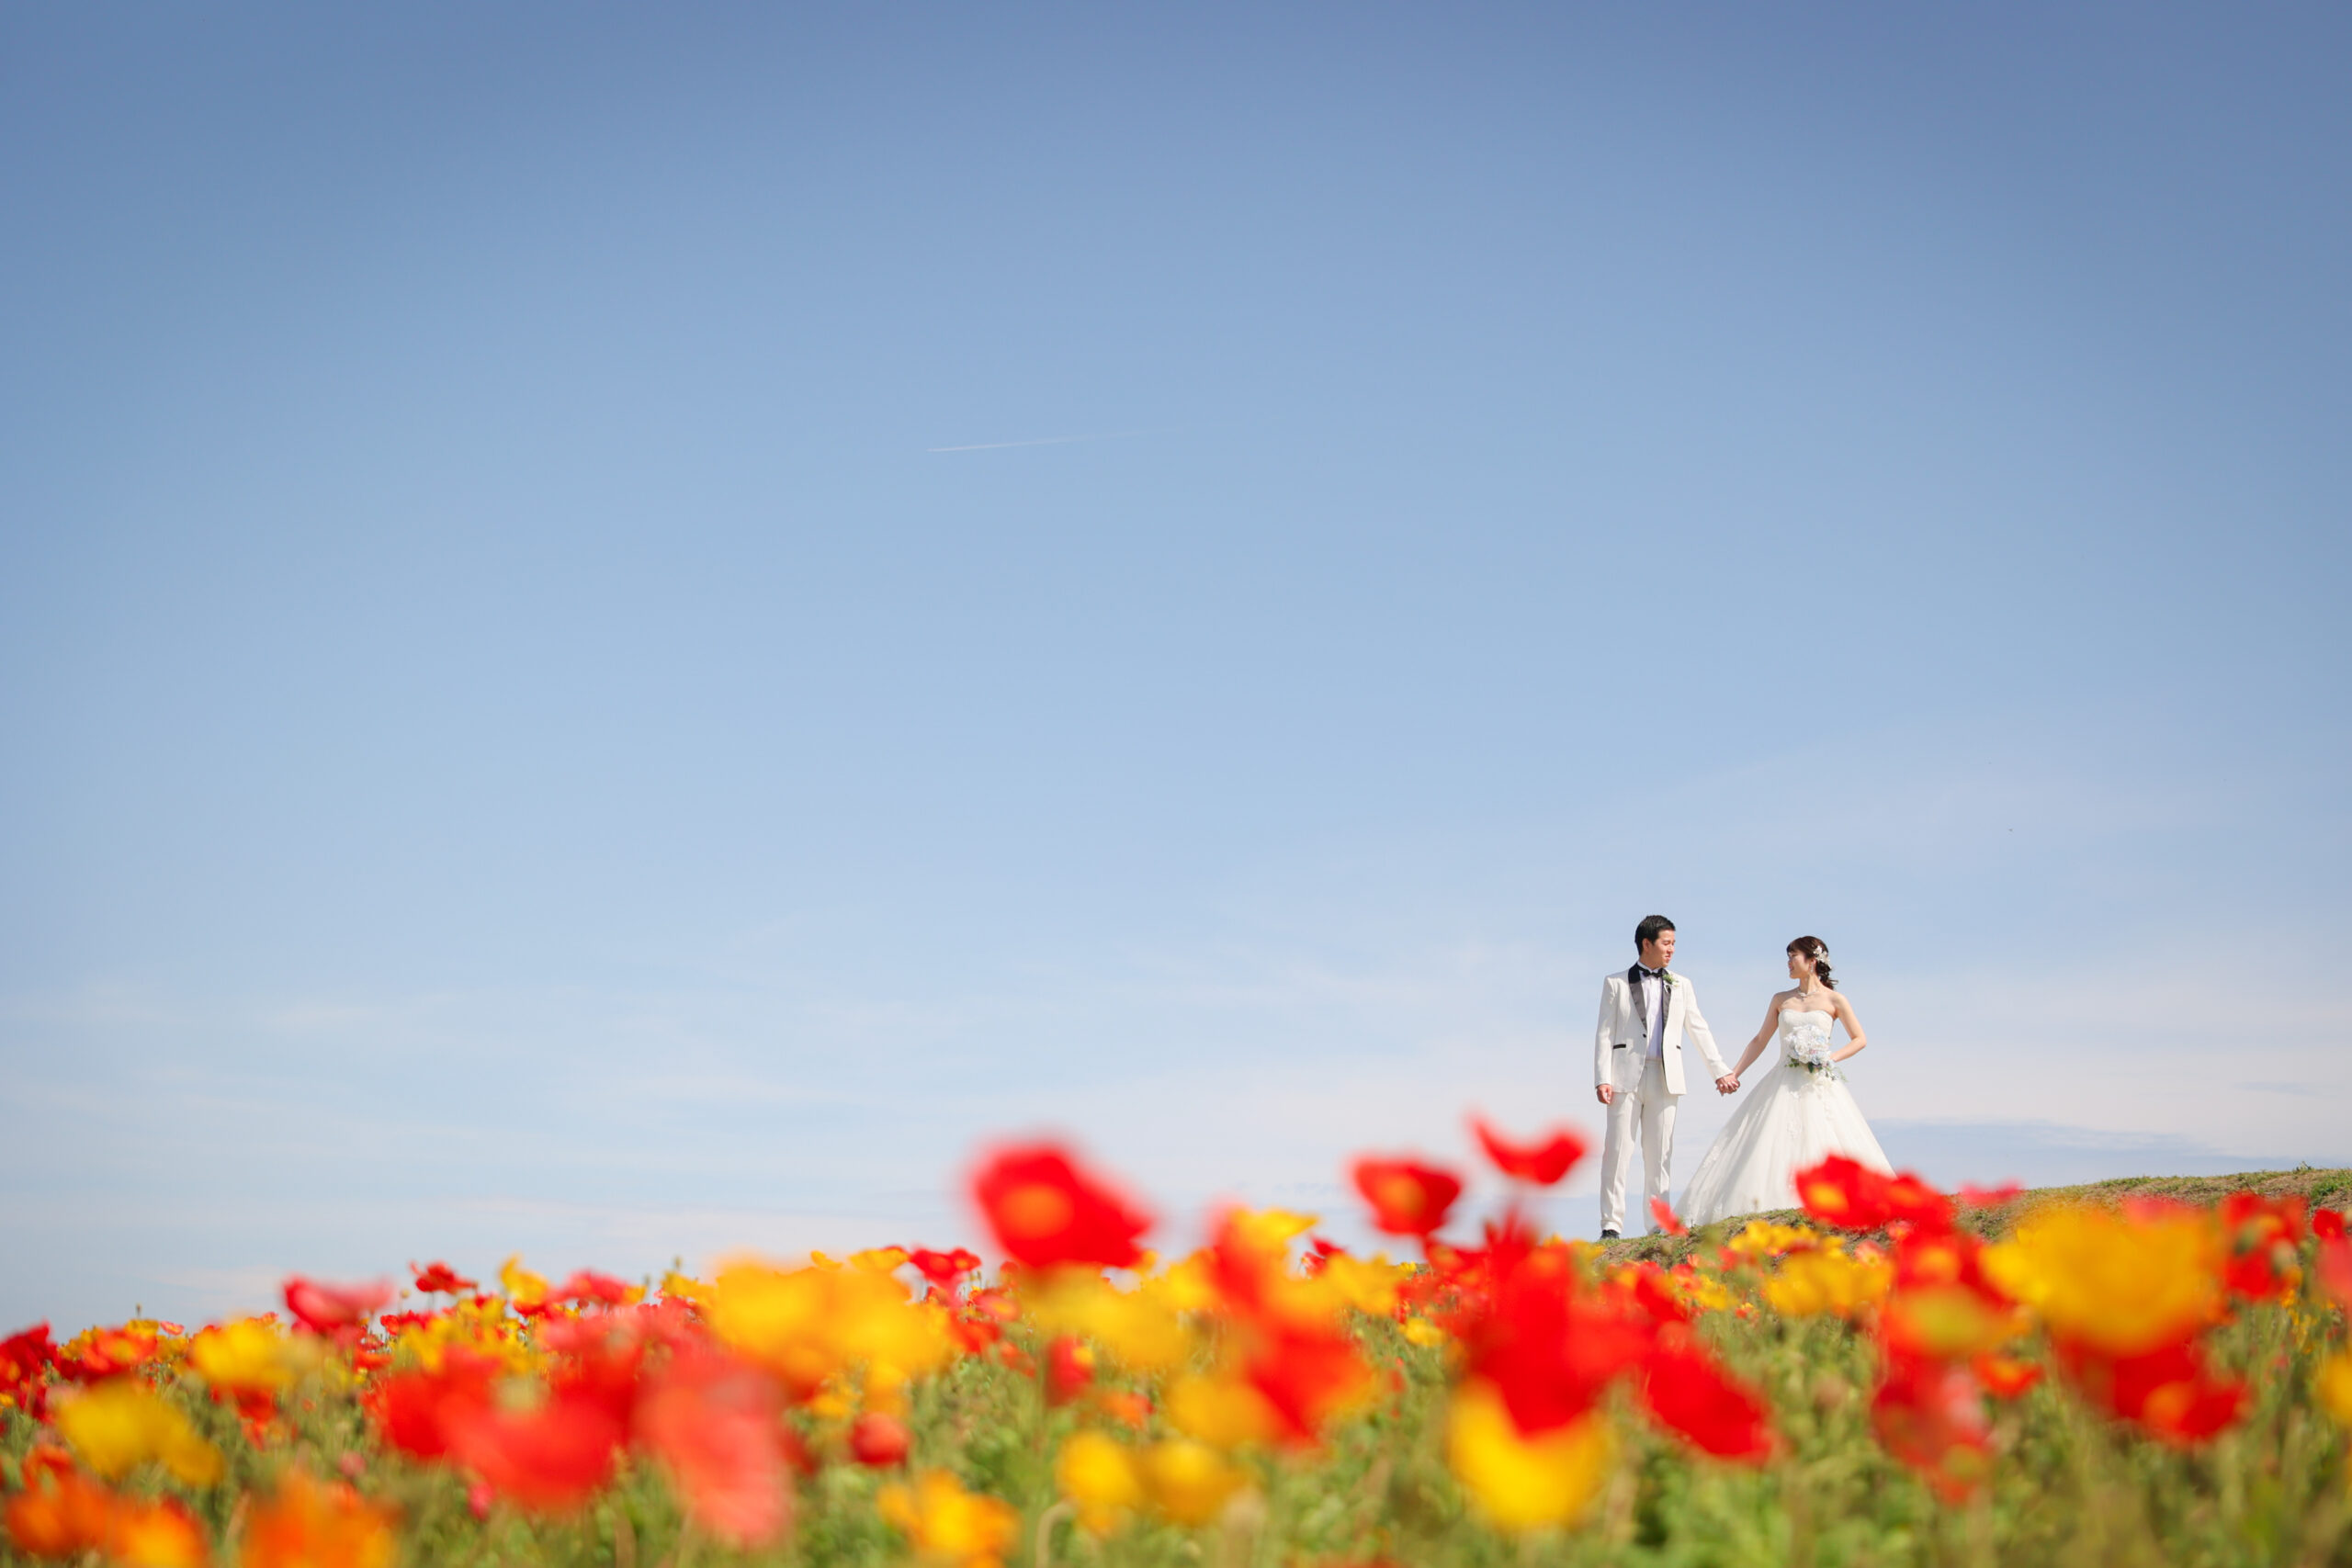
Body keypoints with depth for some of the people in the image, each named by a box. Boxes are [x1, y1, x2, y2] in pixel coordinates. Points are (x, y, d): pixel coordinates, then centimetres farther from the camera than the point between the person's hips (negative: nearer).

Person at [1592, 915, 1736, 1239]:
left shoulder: (1680, 986, 16)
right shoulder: (1616, 984, 7)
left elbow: (1699, 1030, 17)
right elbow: (1604, 1034, 3)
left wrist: (1721, 1070, 12)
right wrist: (1602, 1079, -7)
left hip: (1664, 1078, 2)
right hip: (1626, 1076, -2)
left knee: (1660, 1154, 2)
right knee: (1618, 1150, -5)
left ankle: (1659, 1223, 6)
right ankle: (1611, 1225, -4)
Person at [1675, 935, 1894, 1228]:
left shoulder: (1833, 1000, 4)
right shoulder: (1781, 1000, 13)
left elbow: (1860, 1039, 7)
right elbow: (1759, 1040, 17)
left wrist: (1831, 1058, -8)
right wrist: (1734, 1073, 9)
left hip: (1819, 1085, -3)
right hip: (1784, 1084, 3)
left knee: (1825, 1146, -10)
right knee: (1771, 1148, -7)